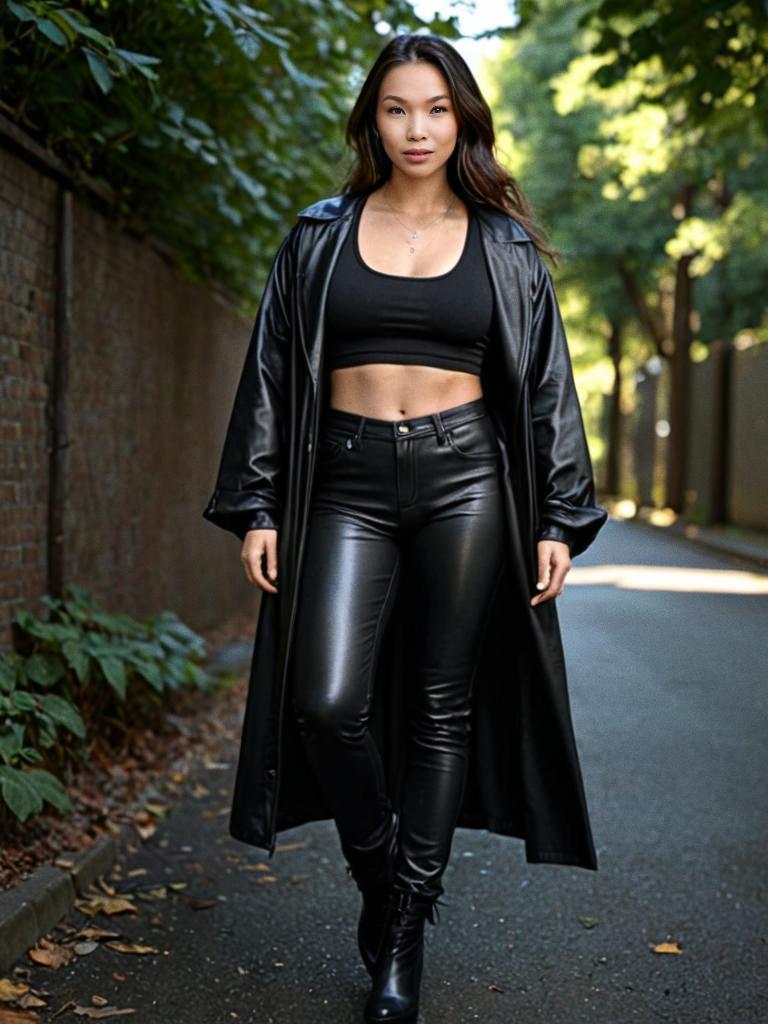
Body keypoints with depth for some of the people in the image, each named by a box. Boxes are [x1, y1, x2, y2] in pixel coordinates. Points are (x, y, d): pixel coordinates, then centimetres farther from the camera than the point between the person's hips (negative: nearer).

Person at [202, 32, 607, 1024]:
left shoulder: (503, 243, 8)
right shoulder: (321, 234, 8)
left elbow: (548, 385, 8)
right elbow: (269, 375, 8)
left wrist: (561, 519, 1)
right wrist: (255, 507, 2)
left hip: (464, 478, 0)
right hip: (348, 485, 0)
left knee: (441, 710, 2)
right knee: (329, 703, -12)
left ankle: (404, 933, 16)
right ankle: (377, 875, 17)